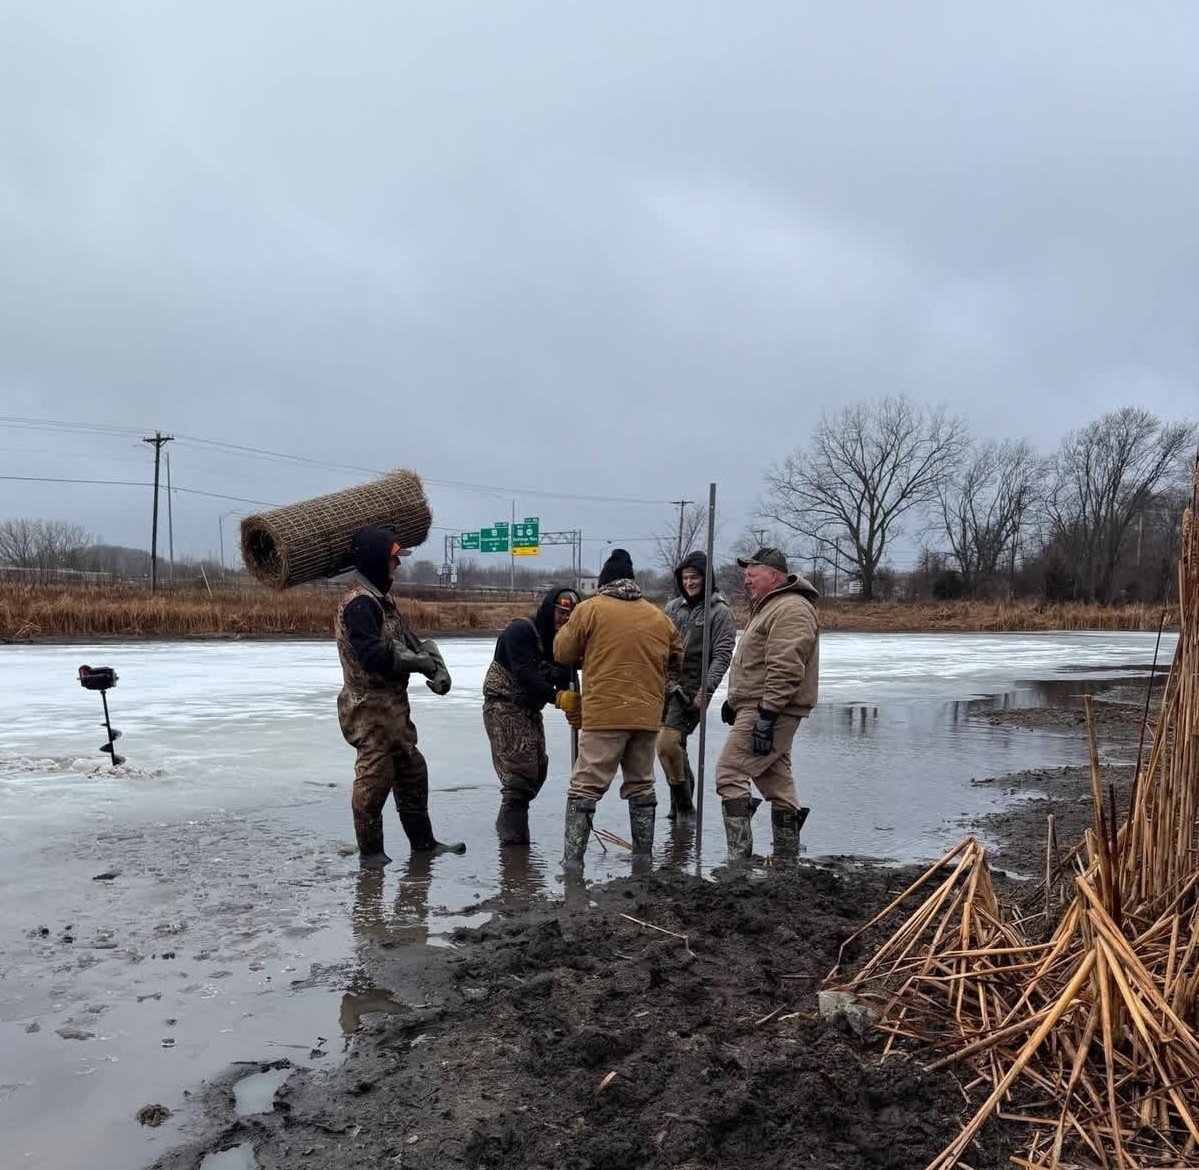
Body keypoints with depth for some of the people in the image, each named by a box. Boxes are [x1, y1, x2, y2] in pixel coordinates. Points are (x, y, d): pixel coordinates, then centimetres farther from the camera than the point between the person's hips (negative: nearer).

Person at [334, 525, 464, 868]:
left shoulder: (381, 598, 15)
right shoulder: (359, 603, -17)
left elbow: (408, 639, 12)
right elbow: (374, 656, -27)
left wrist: (434, 665, -7)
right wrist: (423, 661, -15)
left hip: (393, 704, 11)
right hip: (370, 707, -10)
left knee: (412, 770, 16)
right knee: (375, 777, -3)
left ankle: (422, 840, 28)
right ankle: (370, 850, 11)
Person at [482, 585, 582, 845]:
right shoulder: (520, 631, -19)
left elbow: (564, 682, -3)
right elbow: (524, 675, -31)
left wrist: (573, 709, -24)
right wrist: (558, 697, -40)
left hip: (531, 709, 9)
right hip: (503, 706, -9)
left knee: (538, 768, 12)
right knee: (520, 768, -14)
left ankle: (507, 823, 30)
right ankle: (513, 834, -4)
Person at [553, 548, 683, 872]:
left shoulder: (590, 609, -2)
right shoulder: (659, 617, 10)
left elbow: (562, 653, 4)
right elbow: (676, 661, 19)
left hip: (603, 714, -4)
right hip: (647, 716, 4)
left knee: (585, 787, 1)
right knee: (641, 786, 17)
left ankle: (572, 860, -2)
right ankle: (643, 857, 22)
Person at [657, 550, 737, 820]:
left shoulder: (720, 612, -4)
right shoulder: (673, 606, 13)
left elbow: (722, 656, -9)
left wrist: (705, 692, -16)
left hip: (692, 688, -6)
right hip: (665, 685, 6)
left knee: (668, 743, -17)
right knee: (674, 745, 13)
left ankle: (683, 804, -3)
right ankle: (681, 802, 28)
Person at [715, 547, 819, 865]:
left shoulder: (791, 610, -15)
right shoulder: (769, 606, 21)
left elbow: (785, 670, -24)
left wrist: (766, 714, -26)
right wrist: (734, 700, 25)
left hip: (766, 711, -11)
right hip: (762, 709, 11)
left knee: (730, 773, -11)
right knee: (776, 781, 13)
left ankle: (739, 856, -10)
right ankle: (786, 860, 19)